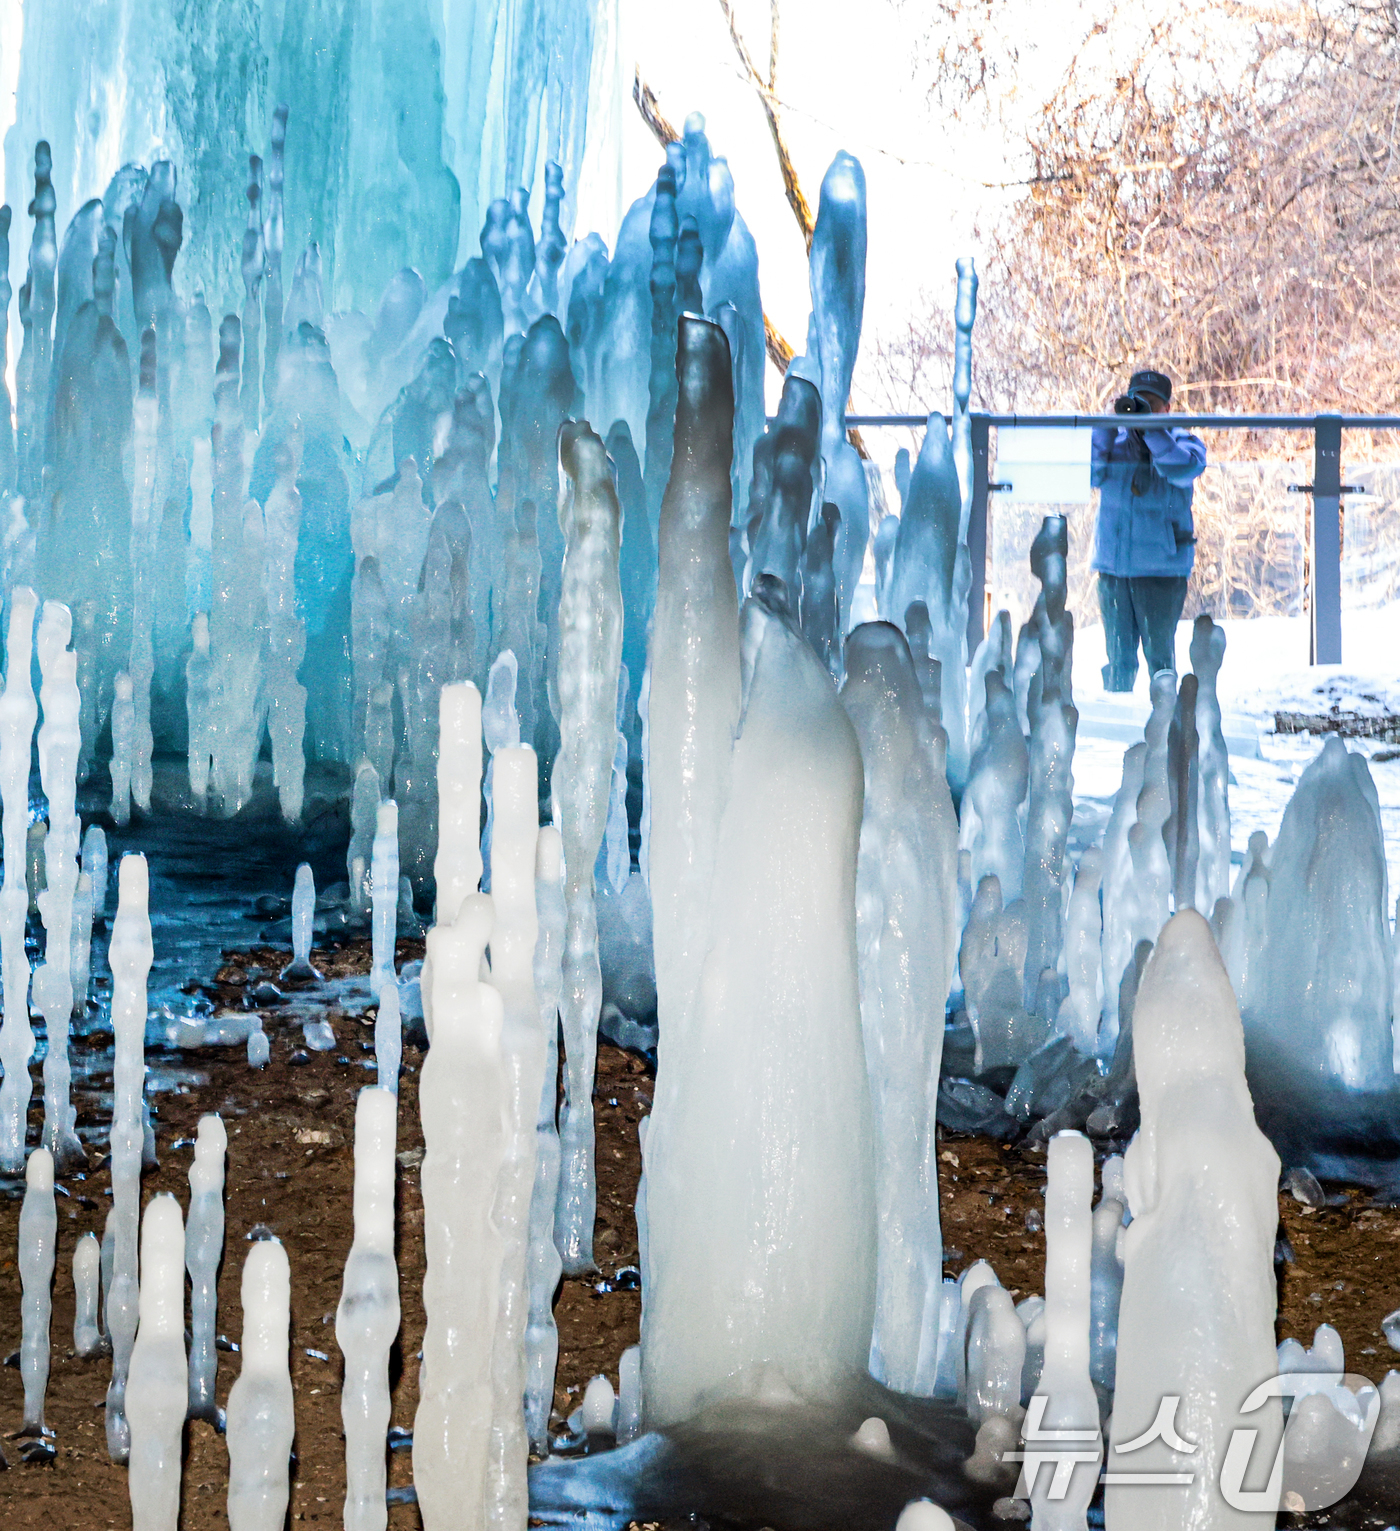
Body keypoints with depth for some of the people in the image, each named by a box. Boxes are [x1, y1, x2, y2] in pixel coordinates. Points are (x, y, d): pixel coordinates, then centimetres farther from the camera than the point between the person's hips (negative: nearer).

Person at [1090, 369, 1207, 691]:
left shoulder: (1183, 442, 3)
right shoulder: (1114, 441, 10)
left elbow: (1183, 469, -18)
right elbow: (1089, 474, -5)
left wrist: (1149, 427, -16)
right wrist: (1110, 426, -10)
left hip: (1161, 567, -3)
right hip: (1113, 565, 3)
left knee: (1159, 653, -1)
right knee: (1119, 656, 7)